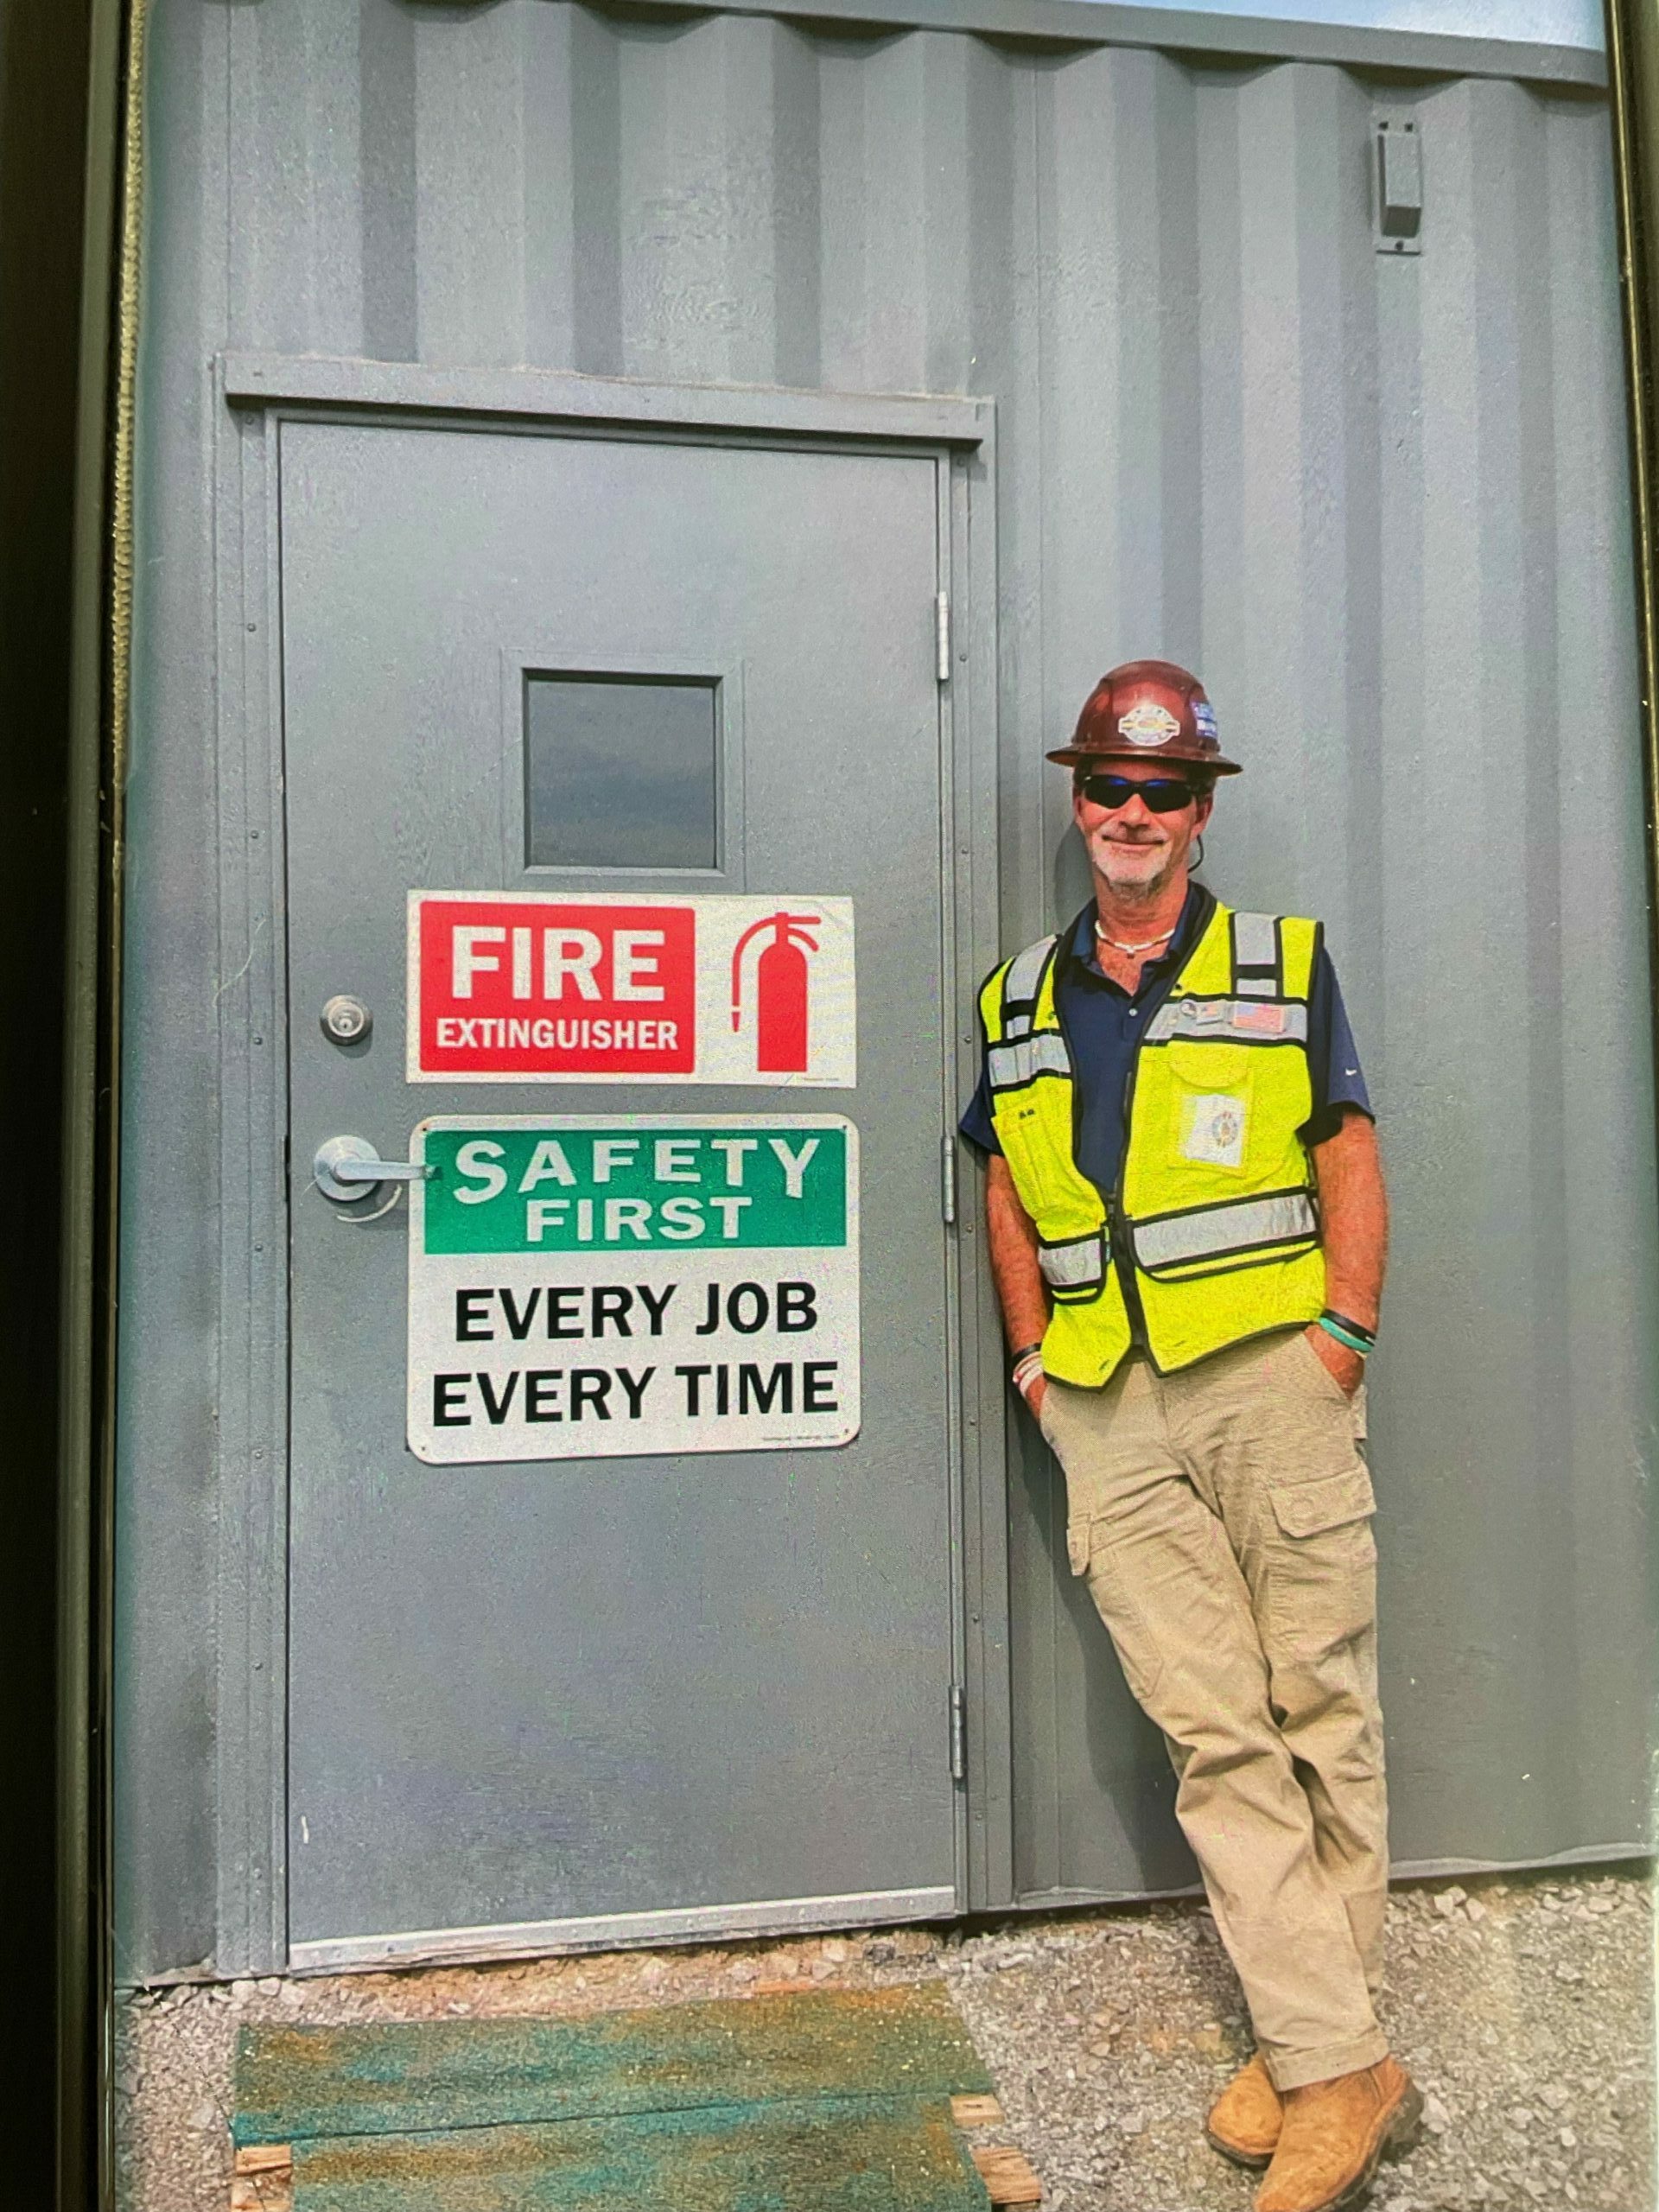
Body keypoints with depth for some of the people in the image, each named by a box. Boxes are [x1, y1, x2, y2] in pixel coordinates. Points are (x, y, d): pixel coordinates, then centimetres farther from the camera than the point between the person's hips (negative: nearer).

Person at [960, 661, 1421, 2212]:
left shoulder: (1284, 965, 8)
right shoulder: (1018, 1004, 15)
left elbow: (1348, 1159, 4)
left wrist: (1342, 1334, -6)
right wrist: (1034, 1358, 9)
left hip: (1269, 1379, -2)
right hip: (1108, 1411, 2)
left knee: (1320, 1706, 1)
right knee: (1213, 1735, 0)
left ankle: (1316, 2041, 15)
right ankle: (1337, 2065, 7)